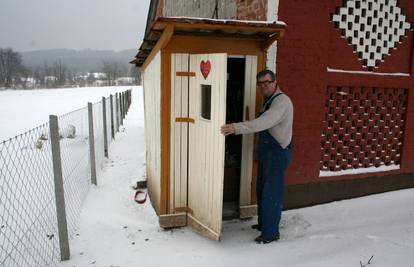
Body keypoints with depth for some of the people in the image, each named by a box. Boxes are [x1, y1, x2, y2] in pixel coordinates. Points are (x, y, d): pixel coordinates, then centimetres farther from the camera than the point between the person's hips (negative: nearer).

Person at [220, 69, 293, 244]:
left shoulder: (282, 101, -17)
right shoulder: (269, 100, 15)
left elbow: (263, 123, -32)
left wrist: (237, 128, -39)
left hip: (278, 153, -10)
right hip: (266, 151, 10)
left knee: (271, 193, -3)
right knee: (261, 189, 18)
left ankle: (271, 233, 10)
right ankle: (263, 223, 34)